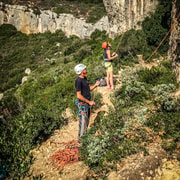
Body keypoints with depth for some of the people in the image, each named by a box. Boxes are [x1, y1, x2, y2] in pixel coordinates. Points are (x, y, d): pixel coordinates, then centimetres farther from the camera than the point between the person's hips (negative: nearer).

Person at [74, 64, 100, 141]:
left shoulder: (84, 78, 8)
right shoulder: (78, 81, -20)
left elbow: (89, 88, 16)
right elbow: (79, 96, -22)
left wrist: (95, 85, -3)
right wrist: (89, 102, -18)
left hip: (87, 103, 9)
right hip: (82, 104, -9)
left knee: (86, 121, 18)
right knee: (83, 122, -1)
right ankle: (81, 138, 12)